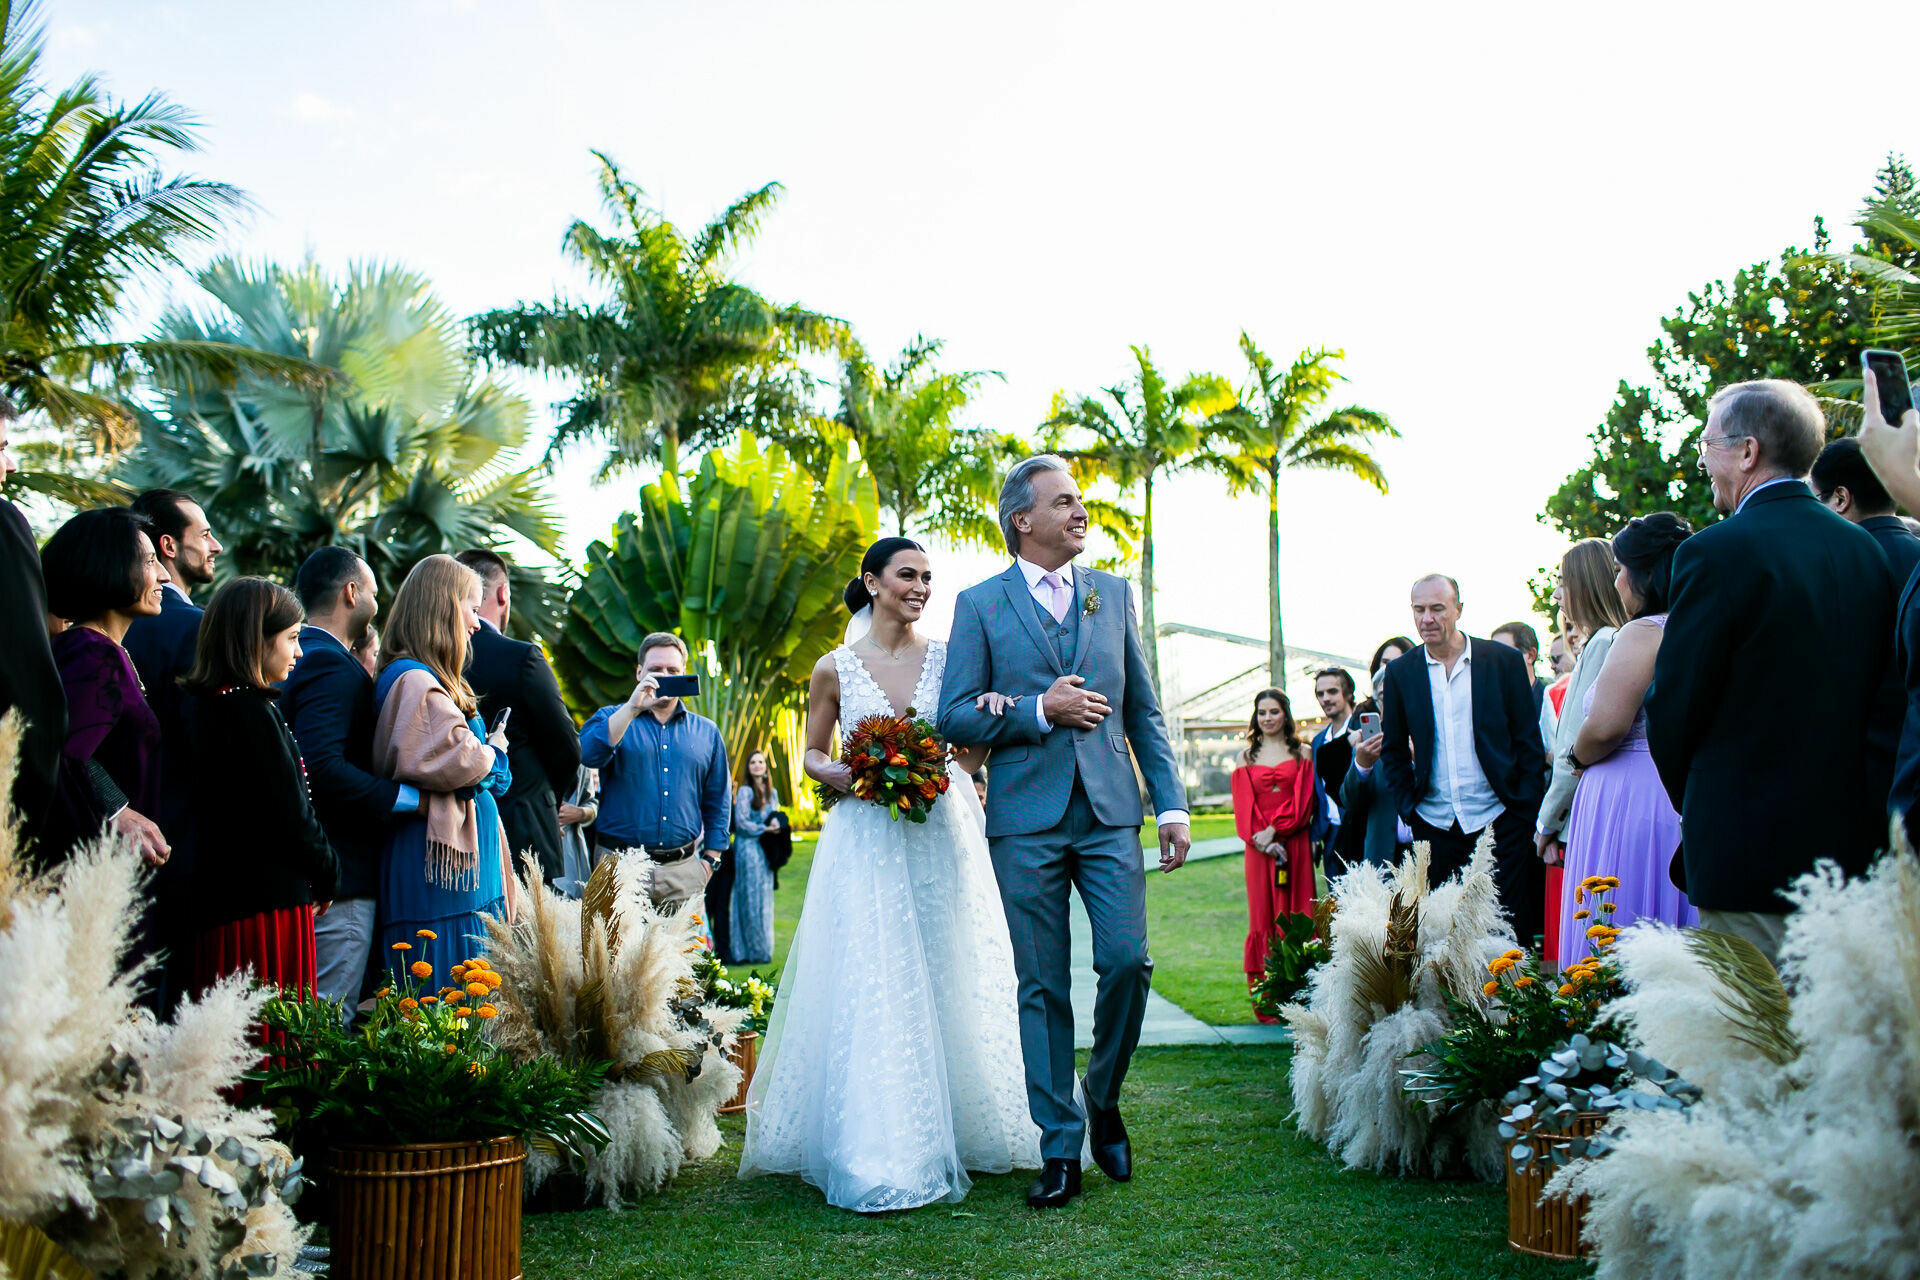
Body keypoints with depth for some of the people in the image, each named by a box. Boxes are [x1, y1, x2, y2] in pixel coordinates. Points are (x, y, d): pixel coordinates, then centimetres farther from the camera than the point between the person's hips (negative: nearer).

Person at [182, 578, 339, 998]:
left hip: (216, 899, 9)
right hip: (269, 898, -9)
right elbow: (290, 814, -16)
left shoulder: (199, 703, 11)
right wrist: (326, 876, 1)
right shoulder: (251, 710, -15)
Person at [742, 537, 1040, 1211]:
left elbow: (975, 743, 11)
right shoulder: (834, 668, 2)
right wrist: (840, 775, -10)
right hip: (866, 845, -2)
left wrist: (992, 712, -10)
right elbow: (813, 755, 12)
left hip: (941, 839, 2)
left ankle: (951, 1130, 25)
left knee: (948, 984, 8)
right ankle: (879, 1158, 3)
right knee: (870, 994, -4)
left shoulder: (947, 658, 5)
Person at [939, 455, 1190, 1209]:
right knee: (1042, 987, 2)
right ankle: (1060, 1151, 11)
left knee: (1127, 961, -9)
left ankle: (1103, 1102, 18)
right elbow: (954, 717, 0)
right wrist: (1040, 710, -12)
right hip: (1026, 816, -2)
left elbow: (1143, 710, 13)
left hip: (1109, 811, 2)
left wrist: (1172, 805, 5)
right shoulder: (979, 605, 5)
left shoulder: (1113, 593, 13)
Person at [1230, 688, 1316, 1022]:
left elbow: (1304, 801, -2)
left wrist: (1275, 830, -12)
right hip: (1259, 846, 1)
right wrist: (1262, 840, -10)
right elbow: (1244, 806, 4)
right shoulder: (1247, 757, 11)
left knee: (1295, 914, -2)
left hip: (1295, 844, -1)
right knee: (1263, 916, 0)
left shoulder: (1302, 754, 7)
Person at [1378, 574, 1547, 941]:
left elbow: (1530, 742, 4)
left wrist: (1526, 812, -3)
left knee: (1510, 929, -1)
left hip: (1498, 820, -2)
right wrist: (1408, 809, 4)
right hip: (1434, 825, 2)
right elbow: (1393, 750, 14)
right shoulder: (1400, 672, 7)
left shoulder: (1505, 660, 2)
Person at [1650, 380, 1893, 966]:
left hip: (1751, 851, -7)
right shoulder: (1866, 549, 8)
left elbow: (1674, 706, -9)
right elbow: (1873, 693, 13)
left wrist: (1694, 805, 8)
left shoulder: (1718, 552, -13)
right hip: (1857, 845, 7)